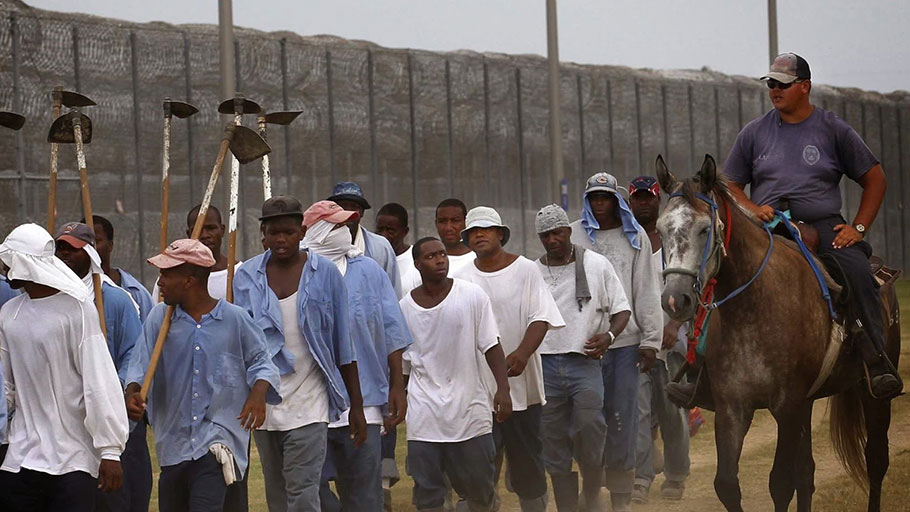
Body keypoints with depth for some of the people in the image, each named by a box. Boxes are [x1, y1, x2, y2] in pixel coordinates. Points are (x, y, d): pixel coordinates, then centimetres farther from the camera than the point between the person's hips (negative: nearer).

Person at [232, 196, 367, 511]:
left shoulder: (324, 273, -1)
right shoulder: (246, 277, 4)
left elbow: (344, 346, 2)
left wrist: (357, 406, 2)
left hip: (308, 402, -3)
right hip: (263, 404, 3)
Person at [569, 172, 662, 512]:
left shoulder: (635, 237, 7)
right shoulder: (574, 235, 5)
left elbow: (646, 291, 6)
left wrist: (651, 340, 1)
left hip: (625, 340, 1)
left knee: (623, 416, 2)